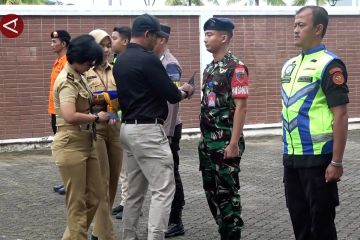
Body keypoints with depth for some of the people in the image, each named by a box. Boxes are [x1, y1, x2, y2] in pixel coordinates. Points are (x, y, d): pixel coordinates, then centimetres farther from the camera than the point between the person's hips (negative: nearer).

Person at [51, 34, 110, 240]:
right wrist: (96, 117, -16)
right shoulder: (67, 81, -17)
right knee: (77, 202, 0)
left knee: (94, 196, 14)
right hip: (71, 145, -9)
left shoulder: (79, 77, 11)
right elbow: (70, 116, -29)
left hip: (86, 143, 9)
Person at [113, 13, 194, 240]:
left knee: (135, 190, 13)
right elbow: (171, 95, -13)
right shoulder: (148, 59, -14)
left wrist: (174, 91, 19)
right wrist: (184, 92, 10)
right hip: (148, 130, -9)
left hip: (129, 128, 9)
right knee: (163, 189, -6)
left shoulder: (120, 61, 12)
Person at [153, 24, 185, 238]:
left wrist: (167, 134, -21)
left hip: (168, 128, -8)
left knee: (170, 174, -1)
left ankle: (176, 222, 8)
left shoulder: (170, 65, -14)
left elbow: (172, 101, -19)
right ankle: (166, 218, 22)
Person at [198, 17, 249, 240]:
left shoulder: (236, 67, -12)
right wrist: (204, 137, 15)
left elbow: (241, 107, -17)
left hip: (226, 142, -8)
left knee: (227, 191, -2)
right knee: (212, 190, 12)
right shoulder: (209, 68, 13)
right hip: (208, 142, 8)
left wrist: (234, 143, -20)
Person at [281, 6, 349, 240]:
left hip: (318, 157, -7)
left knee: (321, 220, 2)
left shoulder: (329, 64, -11)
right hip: (292, 157, 7)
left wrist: (337, 162, -18)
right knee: (299, 217, 14)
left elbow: (340, 115, -14)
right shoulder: (289, 65, 12)